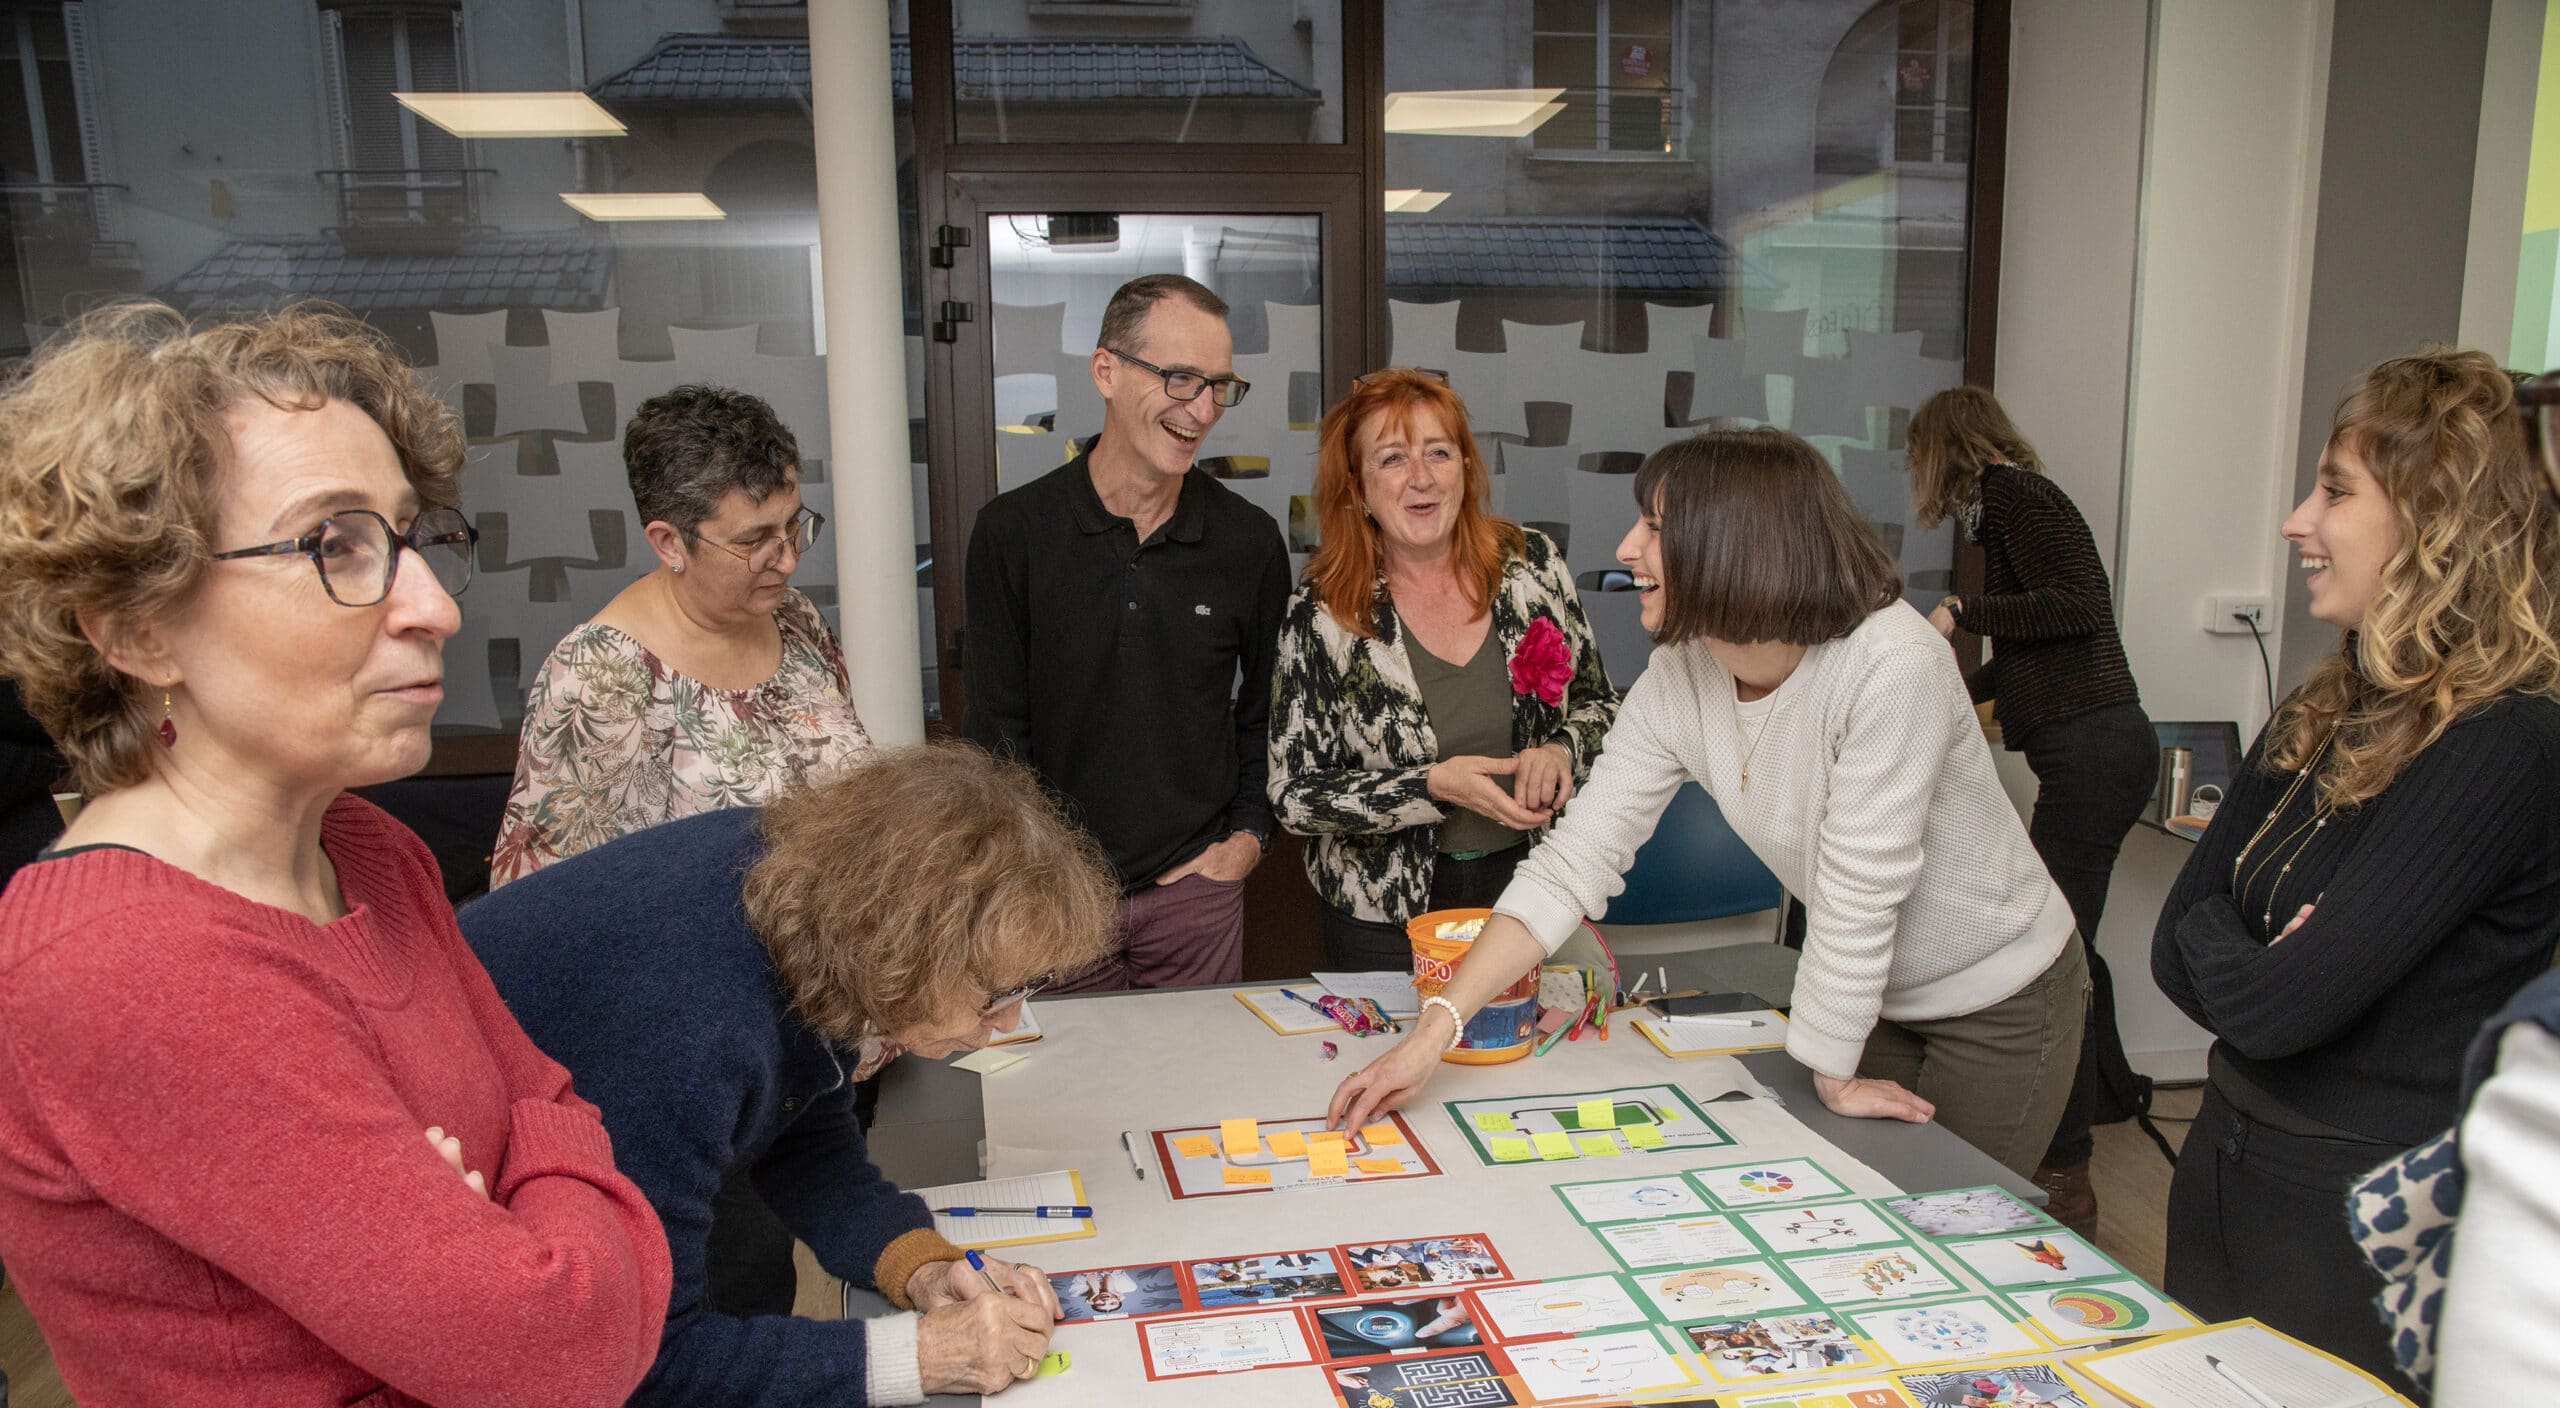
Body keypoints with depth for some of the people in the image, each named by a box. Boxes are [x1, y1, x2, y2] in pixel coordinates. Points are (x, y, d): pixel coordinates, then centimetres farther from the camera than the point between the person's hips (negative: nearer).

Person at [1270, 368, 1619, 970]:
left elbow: (1599, 705, 7)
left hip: (1529, 886, 3)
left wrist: (1561, 751, -15)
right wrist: (1434, 786, -23)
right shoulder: (1319, 615, -13)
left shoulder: (1533, 563, -5)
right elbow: (1295, 795, -11)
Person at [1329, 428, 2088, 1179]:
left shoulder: (1891, 665, -35)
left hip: (1999, 1000, -5)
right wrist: (1435, 1028, -23)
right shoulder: (1678, 679, -15)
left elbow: (1859, 894, -28)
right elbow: (1571, 862, -17)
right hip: (1876, 996, 5)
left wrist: (1834, 1078, -17)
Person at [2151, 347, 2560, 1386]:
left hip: (2363, 1223, -8)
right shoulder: (2325, 715, 4)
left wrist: (2217, 943, -8)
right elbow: (2177, 944, 3)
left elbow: (2279, 1006, -26)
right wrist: (2256, 958, -16)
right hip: (2227, 1171, 8)